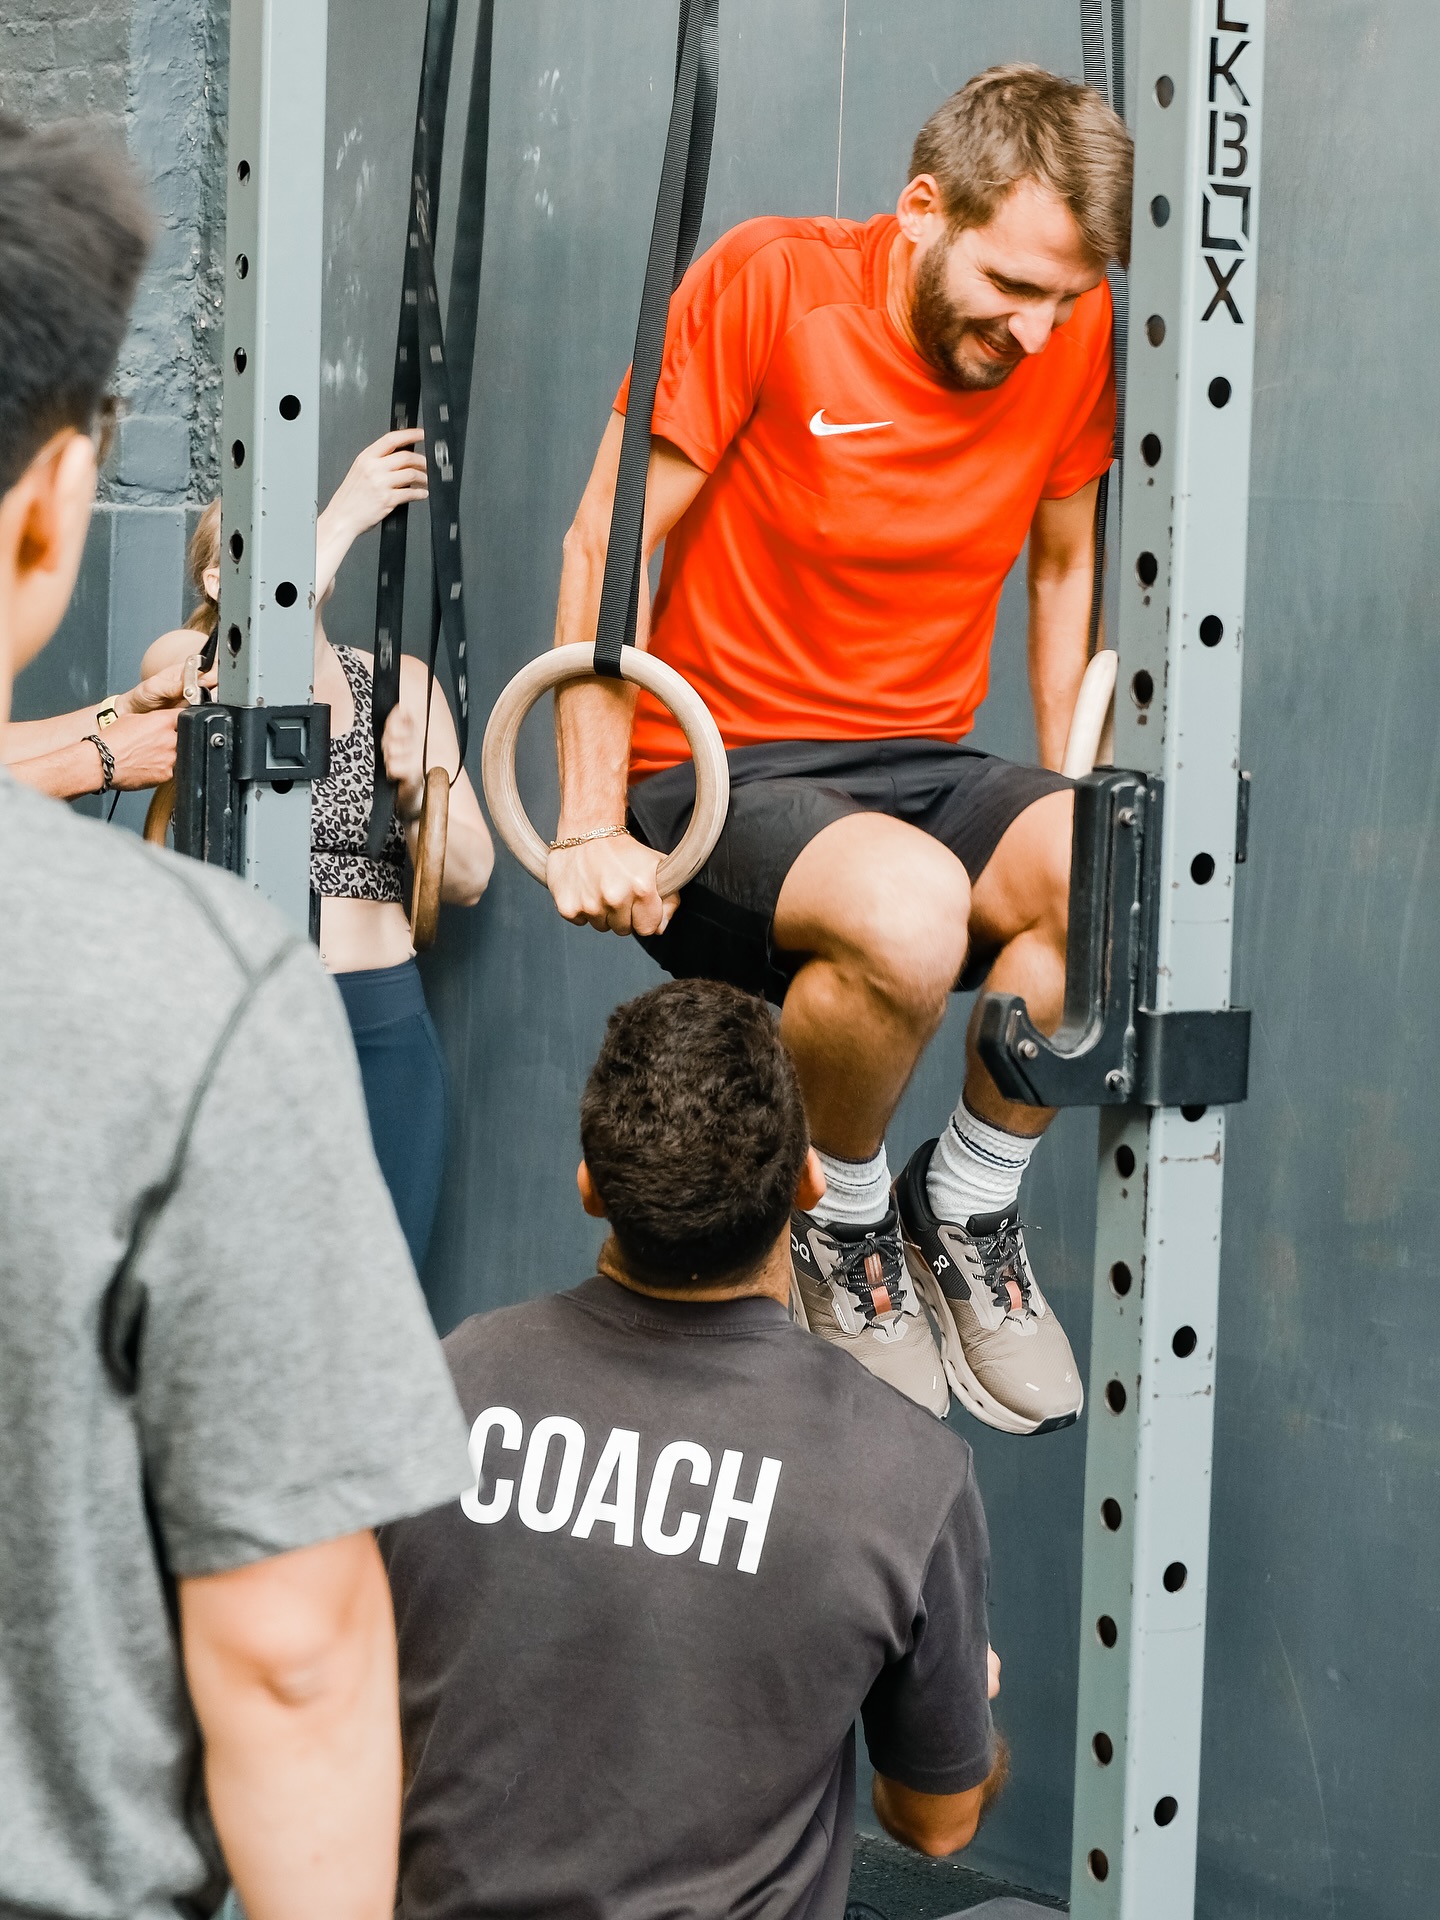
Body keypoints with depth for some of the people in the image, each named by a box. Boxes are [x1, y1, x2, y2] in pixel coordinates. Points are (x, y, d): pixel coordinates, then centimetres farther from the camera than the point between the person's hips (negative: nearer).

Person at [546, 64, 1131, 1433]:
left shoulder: (1076, 334, 1)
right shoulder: (768, 283, -12)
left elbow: (1072, 571, 17)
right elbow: (608, 549, -9)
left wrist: (1075, 818, 9)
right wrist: (590, 831, -12)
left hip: (923, 766, 5)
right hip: (717, 770, -4)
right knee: (911, 910, -36)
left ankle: (965, 1208, 1)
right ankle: (840, 1217, -3)